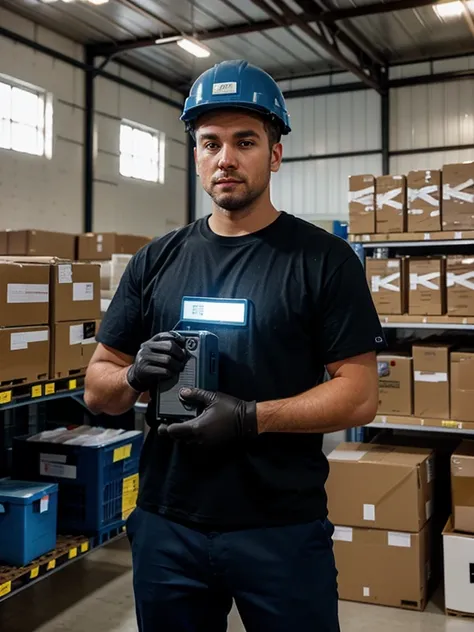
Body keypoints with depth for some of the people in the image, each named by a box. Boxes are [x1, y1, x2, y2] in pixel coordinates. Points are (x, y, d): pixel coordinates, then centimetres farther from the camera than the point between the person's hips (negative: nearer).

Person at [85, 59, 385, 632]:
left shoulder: (323, 258, -5)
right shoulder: (156, 262, 4)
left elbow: (359, 396, -9)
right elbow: (97, 388, 7)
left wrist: (250, 418, -22)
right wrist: (136, 375, -15)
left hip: (283, 531, -3)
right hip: (166, 526, 3)